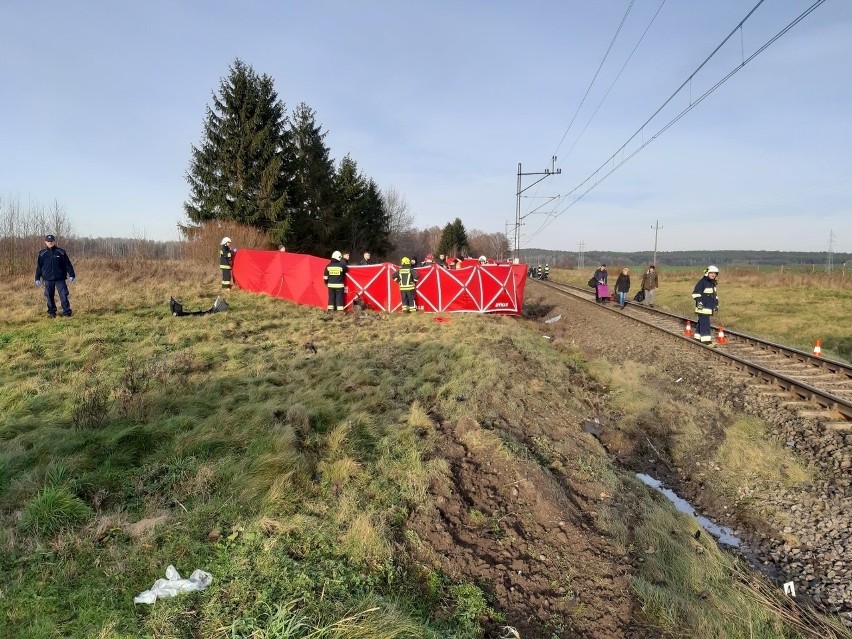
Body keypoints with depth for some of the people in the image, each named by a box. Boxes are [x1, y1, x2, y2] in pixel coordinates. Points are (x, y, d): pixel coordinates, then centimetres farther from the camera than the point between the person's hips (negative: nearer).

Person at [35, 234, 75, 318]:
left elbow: (68, 264, 3)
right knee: (49, 297, 6)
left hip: (60, 278, -2)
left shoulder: (61, 252, 3)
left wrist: (71, 275, -2)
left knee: (64, 296, -5)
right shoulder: (42, 254, 7)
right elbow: (38, 267, 11)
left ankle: (67, 312, 1)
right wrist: (37, 278, 8)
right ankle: (51, 312, 17)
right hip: (48, 279, 2)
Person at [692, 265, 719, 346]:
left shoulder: (713, 283, 16)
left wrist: (716, 304, 26)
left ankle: (698, 336, 25)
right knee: (705, 323, -11)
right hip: (703, 307, -9)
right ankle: (706, 340, -14)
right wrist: (698, 301, -26)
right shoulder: (702, 282, -12)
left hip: (709, 307, 9)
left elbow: (715, 294, 27)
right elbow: (696, 292, -16)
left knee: (702, 322, 15)